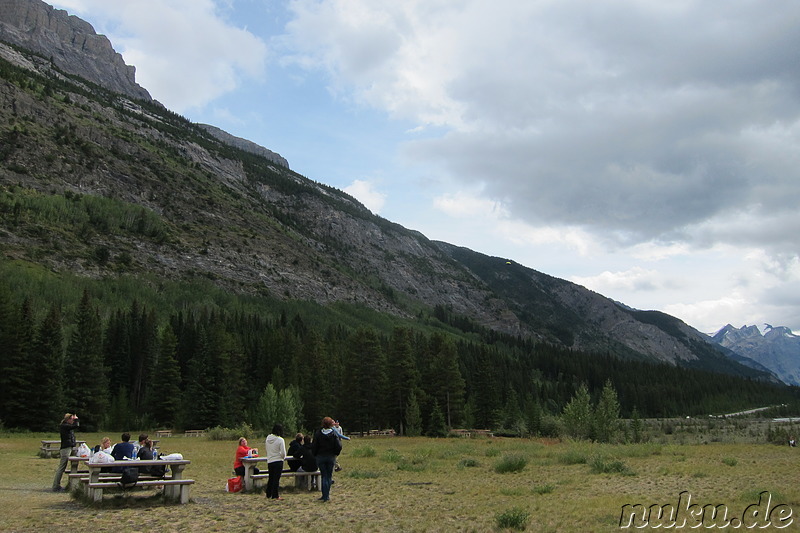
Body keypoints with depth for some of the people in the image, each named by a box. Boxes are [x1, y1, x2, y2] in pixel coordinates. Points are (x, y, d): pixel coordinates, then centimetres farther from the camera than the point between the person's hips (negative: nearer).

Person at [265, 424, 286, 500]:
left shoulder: (268, 438, 3)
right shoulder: (280, 440, -14)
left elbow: (267, 450, 10)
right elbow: (283, 452, -14)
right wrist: (283, 457, 8)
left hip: (269, 461, 6)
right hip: (278, 461, -5)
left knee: (271, 478, 17)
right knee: (276, 479, 0)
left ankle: (268, 494, 26)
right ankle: (275, 495, 2)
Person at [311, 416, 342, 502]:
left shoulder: (318, 434, -6)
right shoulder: (334, 434, -7)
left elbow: (314, 446, -3)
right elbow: (338, 446, -7)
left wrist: (315, 455, 12)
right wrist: (336, 453, 10)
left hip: (320, 457, 0)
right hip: (331, 457, 0)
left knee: (324, 476, 5)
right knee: (329, 476, 11)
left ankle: (325, 496, -2)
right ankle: (327, 495, 12)